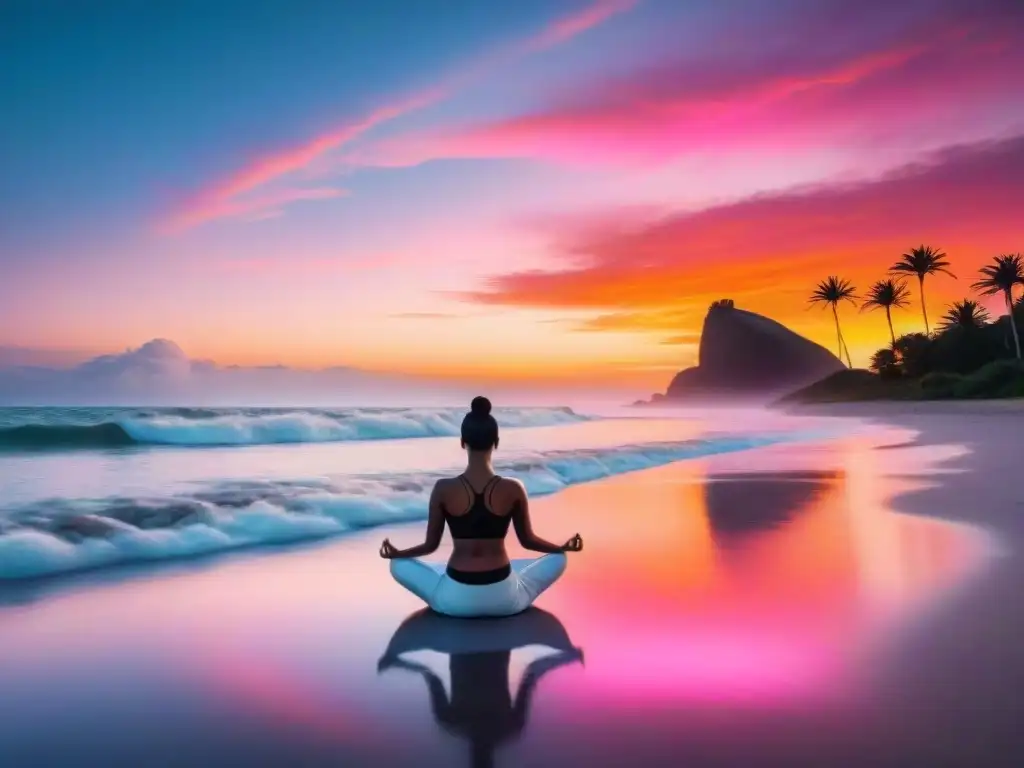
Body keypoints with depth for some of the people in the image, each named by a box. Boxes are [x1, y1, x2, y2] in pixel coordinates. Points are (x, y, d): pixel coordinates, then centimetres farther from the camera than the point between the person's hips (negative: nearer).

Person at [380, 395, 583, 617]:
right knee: (558, 560, 22)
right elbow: (528, 540, 3)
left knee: (398, 565, 22)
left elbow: (431, 544, 1)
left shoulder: (443, 489, -10)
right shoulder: (513, 489, -9)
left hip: (456, 599, 0)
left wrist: (396, 553, 21)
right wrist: (563, 547, 22)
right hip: (504, 599, 0)